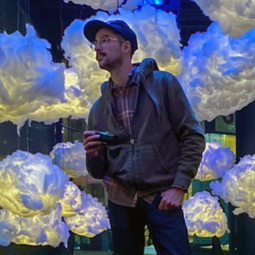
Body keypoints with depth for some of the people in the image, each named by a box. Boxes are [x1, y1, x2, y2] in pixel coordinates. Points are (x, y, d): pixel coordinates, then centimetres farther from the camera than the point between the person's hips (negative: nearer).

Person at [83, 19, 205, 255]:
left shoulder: (163, 83, 1)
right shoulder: (99, 108, 12)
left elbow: (193, 137, -2)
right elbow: (98, 171, 15)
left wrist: (179, 187, -11)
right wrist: (92, 154, -8)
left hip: (162, 198, -4)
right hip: (120, 201, 4)